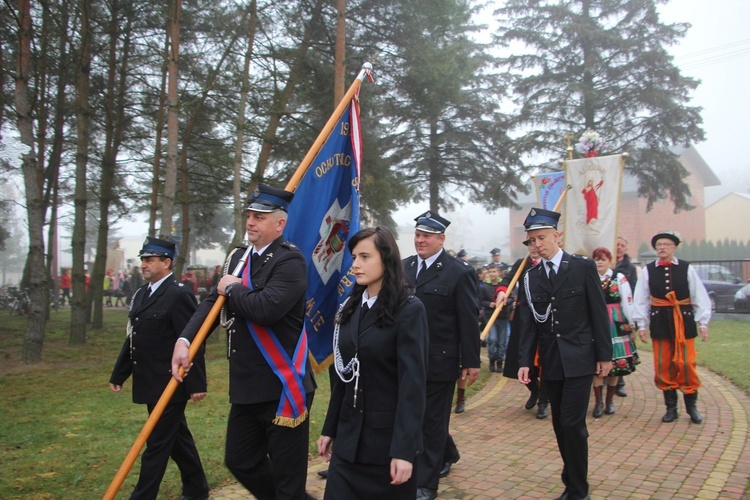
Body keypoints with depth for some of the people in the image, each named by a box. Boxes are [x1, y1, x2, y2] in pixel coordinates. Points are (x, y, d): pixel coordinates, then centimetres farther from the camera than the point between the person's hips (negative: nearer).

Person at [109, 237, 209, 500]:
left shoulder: (179, 295, -16)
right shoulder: (141, 294, 12)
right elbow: (132, 339, 17)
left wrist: (196, 384, -19)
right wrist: (118, 375, 17)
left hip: (170, 385, -9)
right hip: (151, 384, 9)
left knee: (157, 444, 0)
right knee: (177, 438, 18)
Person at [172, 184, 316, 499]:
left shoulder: (290, 260, -15)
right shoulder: (238, 257, 11)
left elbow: (266, 308, -30)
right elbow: (212, 303, 9)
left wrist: (232, 289, -11)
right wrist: (184, 340, -7)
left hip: (282, 388, -8)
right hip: (246, 387, 9)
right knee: (240, 462, 21)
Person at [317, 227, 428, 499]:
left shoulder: (409, 309, -13)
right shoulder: (351, 306, 6)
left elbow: (413, 383, -17)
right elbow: (342, 375, 10)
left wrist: (404, 449, -21)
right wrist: (330, 429, 12)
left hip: (389, 436, -5)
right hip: (348, 435, 5)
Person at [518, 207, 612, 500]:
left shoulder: (583, 266, -4)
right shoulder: (531, 277, 5)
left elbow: (599, 312, -3)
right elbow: (528, 323, 4)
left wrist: (604, 355, -4)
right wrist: (525, 361, -3)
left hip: (579, 359, -4)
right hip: (550, 363, 4)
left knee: (572, 423, -7)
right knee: (560, 425, 10)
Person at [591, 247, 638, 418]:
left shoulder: (619, 278, -1)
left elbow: (628, 303, 0)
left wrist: (632, 326, -1)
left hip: (616, 325, 0)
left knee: (615, 364, 7)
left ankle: (610, 401, 21)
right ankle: (598, 402, 10)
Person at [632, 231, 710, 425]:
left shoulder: (686, 268, -2)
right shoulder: (648, 270, 0)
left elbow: (700, 296, 0)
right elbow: (641, 300, 2)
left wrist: (703, 323, -2)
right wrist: (641, 325, 0)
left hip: (684, 320, -1)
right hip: (659, 321, 1)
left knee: (687, 364, 2)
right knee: (663, 366, 6)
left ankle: (692, 406, 20)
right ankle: (671, 407, 19)